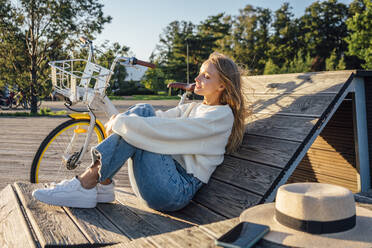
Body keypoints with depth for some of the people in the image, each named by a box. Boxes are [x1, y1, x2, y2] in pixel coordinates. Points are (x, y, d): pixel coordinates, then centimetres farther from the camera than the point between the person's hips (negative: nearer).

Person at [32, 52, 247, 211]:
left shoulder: (222, 116, -7)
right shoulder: (193, 108, 21)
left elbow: (167, 130, -19)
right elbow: (161, 118, 7)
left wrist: (122, 122, -16)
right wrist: (118, 120, -10)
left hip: (178, 191, -7)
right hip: (170, 174, 7)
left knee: (137, 131, -20)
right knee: (144, 111, -8)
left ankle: (85, 186, -16)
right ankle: (102, 186, -12)